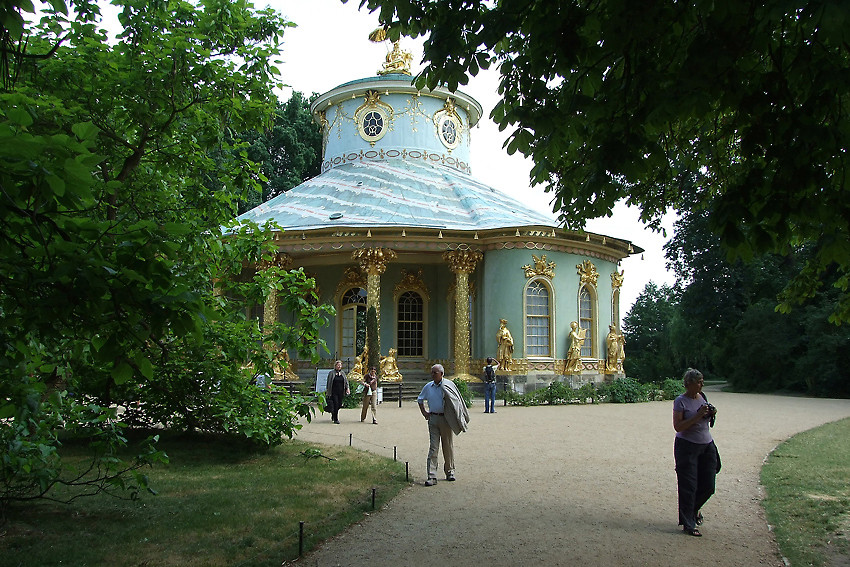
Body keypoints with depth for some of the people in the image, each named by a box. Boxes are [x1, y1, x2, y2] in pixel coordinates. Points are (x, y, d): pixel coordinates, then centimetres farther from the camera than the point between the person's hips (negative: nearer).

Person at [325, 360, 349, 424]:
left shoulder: (343, 373, 12)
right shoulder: (331, 373, 0)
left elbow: (346, 381, 11)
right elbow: (328, 382, 2)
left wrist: (347, 388, -3)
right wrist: (327, 391, 1)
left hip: (341, 392, 4)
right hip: (334, 392, -4)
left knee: (339, 405, 7)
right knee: (335, 405, -10)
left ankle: (333, 415, 32)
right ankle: (335, 419, -2)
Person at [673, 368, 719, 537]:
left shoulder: (702, 397, 8)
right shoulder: (681, 401, -11)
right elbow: (678, 426, -17)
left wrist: (711, 414, -1)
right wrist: (698, 416, -22)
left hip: (707, 446, 6)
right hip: (687, 447, -6)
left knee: (708, 485, 8)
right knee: (688, 486, -2)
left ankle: (695, 509, 37)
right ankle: (688, 524, 9)